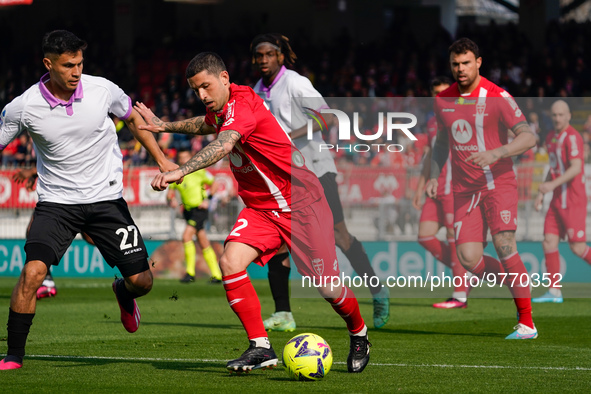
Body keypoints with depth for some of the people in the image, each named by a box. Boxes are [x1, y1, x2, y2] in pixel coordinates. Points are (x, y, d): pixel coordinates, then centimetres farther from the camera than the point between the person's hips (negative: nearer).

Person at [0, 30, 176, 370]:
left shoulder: (103, 90, -8)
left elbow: (133, 118, 12)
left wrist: (162, 160, 8)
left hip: (106, 199, 2)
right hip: (56, 202, -1)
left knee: (141, 281, -1)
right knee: (33, 271, -22)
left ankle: (124, 294, 39)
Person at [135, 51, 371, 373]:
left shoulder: (242, 103, -23)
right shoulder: (219, 109, 5)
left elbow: (222, 146, -42)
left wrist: (180, 171, -54)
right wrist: (164, 126, 27)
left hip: (300, 202, -8)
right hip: (261, 209, 8)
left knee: (328, 288, -2)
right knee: (230, 262, -19)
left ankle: (359, 334, 30)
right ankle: (260, 348, -14)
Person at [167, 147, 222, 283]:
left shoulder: (198, 171, -8)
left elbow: (214, 184, 0)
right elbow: (170, 193, 10)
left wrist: (207, 199, -10)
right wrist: (171, 200, -11)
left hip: (199, 209, -6)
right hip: (188, 210, 6)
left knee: (186, 235, -21)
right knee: (204, 244, 8)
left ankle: (190, 273, -15)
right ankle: (217, 275, 15)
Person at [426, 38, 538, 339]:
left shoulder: (497, 97, -8)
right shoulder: (443, 100, 8)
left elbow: (528, 137, -12)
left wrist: (495, 153, -27)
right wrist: (434, 175, 9)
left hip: (498, 182, -4)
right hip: (464, 190, 4)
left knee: (504, 246, -19)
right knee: (468, 258, -11)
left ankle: (527, 323, -12)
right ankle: (519, 284, 16)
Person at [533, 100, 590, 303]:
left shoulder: (572, 137, -14)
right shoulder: (551, 137, 14)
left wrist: (553, 184, -34)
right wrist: (541, 193, 18)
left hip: (573, 201, -8)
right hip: (558, 200, 8)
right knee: (549, 242, 0)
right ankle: (554, 291, 1)